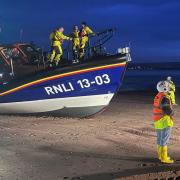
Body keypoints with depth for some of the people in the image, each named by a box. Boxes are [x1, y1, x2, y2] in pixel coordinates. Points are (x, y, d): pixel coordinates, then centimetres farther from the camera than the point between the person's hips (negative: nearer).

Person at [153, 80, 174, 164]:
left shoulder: (157, 96, 6)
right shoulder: (165, 98, -22)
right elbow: (169, 111, -23)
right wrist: (172, 113, -2)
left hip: (157, 121, 9)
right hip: (165, 122, -9)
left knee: (160, 139, 18)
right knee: (164, 140, -2)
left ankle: (160, 155, 29)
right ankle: (164, 158, 4)